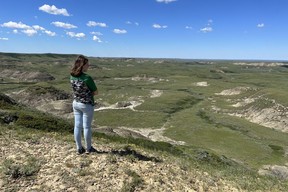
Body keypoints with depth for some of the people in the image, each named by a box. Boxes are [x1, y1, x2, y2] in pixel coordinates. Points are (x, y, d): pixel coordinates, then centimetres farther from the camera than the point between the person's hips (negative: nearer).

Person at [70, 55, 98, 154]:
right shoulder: (87, 78, -24)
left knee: (77, 126, 12)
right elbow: (96, 92, -13)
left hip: (76, 103, 6)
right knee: (87, 127, 7)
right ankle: (88, 148, 23)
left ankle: (79, 148, 24)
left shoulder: (72, 76, -3)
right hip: (87, 104, -6)